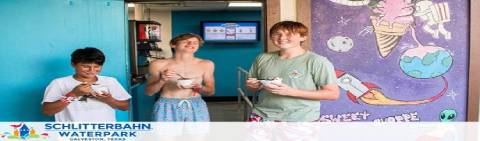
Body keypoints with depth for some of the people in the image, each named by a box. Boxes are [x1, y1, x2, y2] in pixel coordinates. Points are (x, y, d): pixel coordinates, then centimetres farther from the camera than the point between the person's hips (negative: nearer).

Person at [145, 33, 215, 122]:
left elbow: (211, 91, 9)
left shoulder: (205, 65, 3)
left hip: (196, 107, 2)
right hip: (167, 108, -1)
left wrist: (199, 87, -12)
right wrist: (162, 80, -15)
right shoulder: (159, 64, -1)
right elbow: (149, 92, 3)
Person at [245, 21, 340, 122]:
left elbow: (333, 93, -10)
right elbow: (251, 85, 21)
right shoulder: (263, 58, 7)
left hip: (299, 120, -4)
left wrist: (291, 92, -16)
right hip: (262, 116, 4)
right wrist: (251, 85, -5)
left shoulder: (317, 61, -7)